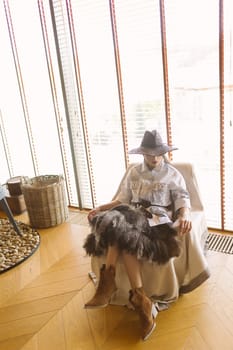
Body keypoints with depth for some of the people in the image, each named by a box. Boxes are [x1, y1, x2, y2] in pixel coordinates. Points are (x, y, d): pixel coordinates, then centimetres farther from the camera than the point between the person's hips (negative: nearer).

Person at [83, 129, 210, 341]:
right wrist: (100, 208, 4)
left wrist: (185, 216, -24)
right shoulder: (134, 172, 18)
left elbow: (183, 202, 0)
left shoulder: (173, 174, 8)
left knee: (122, 233, -33)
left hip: (157, 219, -3)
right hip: (133, 215, 4)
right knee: (117, 224, -33)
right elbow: (122, 200, 17)